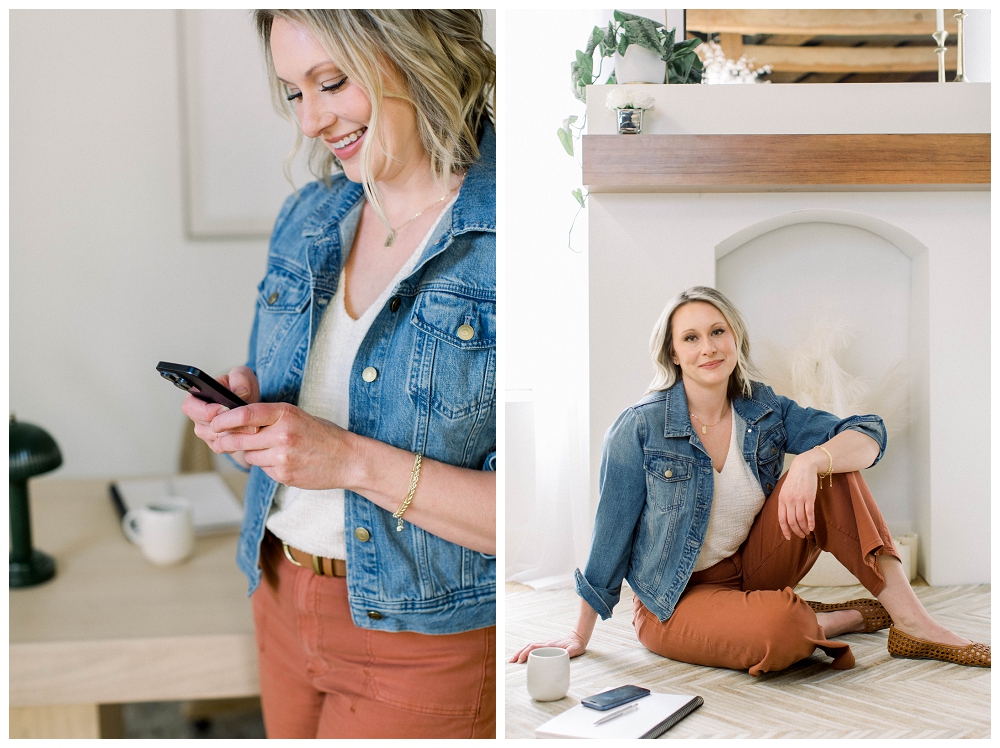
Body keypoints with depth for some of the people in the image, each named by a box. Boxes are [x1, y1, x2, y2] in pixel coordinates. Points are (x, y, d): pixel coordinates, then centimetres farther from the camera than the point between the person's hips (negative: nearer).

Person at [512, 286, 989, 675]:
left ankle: (911, 622, -17)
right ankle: (852, 616, -4)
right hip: (676, 601, -5)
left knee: (829, 469, -16)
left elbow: (869, 437, -11)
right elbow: (612, 536, -10)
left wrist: (811, 461, -33)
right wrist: (580, 636, -4)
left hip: (749, 572, 5)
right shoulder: (639, 429, -15)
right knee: (780, 629, -37)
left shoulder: (764, 410, -2)